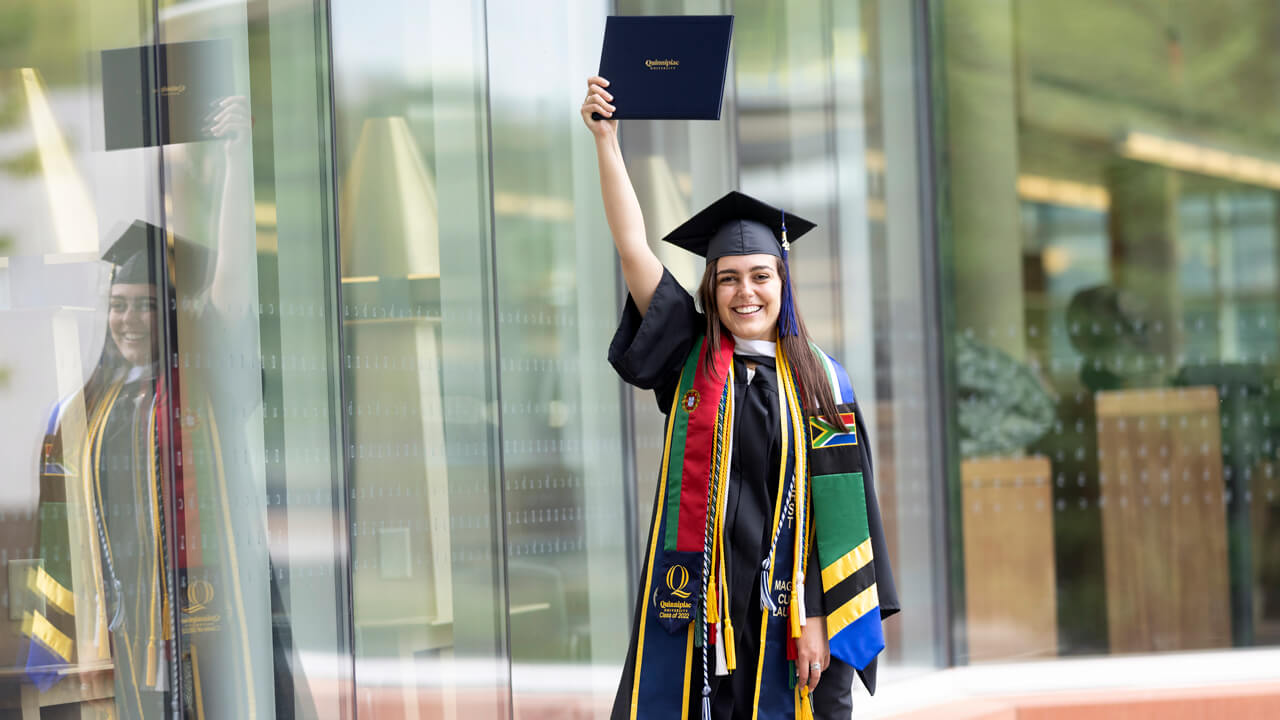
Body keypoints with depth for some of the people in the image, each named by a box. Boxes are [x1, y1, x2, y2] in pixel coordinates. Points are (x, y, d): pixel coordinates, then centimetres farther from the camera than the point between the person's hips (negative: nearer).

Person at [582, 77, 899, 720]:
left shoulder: (819, 382, 4)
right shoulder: (693, 359, 6)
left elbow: (837, 510, 0)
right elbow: (633, 250, -1)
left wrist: (819, 619, -8)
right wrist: (606, 139, -6)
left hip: (783, 610, -1)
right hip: (691, 603, 1)